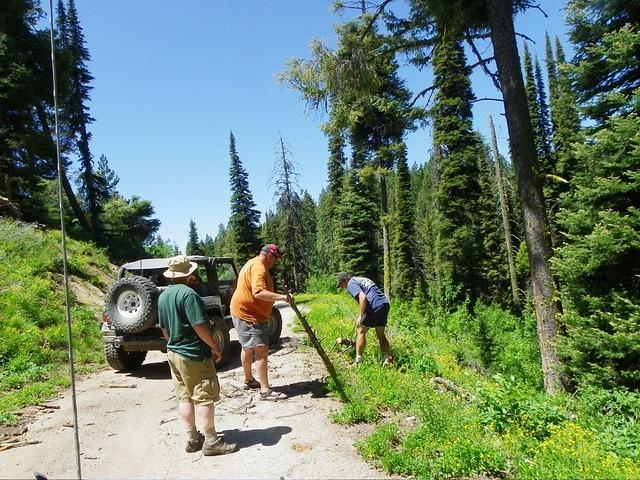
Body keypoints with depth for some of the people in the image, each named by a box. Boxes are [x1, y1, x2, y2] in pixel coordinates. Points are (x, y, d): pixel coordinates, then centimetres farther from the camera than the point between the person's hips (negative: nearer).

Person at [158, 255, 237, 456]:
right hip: (194, 354, -9)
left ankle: (192, 439, 22)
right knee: (204, 398, -1)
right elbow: (199, 325, -23)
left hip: (173, 353, 9)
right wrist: (214, 346, -13)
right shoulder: (188, 293, -19)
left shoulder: (163, 296, 8)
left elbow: (164, 327, 16)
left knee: (184, 397, 13)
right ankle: (211, 441, 5)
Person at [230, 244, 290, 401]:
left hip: (244, 312, 11)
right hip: (248, 315, -11)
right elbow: (259, 293, -34)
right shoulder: (258, 267, -20)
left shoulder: (253, 264, 15)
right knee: (261, 350, -13)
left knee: (248, 348, 22)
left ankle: (249, 380, 37)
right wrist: (280, 297, -38)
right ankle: (265, 391, -12)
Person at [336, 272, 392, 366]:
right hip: (385, 304, 9)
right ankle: (388, 359, 19)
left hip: (375, 306, -9)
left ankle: (358, 361, 8)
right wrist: (360, 317, 39)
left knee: (361, 332, 5)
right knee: (381, 334, 19)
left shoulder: (351, 283, 0)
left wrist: (360, 316, -13)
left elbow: (363, 298, -16)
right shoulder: (361, 279, 28)